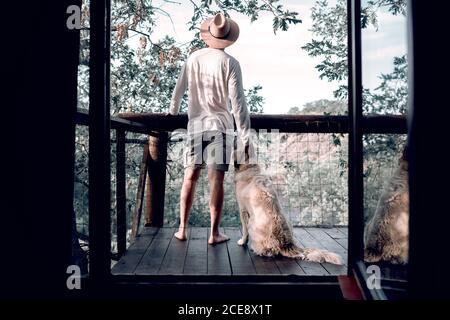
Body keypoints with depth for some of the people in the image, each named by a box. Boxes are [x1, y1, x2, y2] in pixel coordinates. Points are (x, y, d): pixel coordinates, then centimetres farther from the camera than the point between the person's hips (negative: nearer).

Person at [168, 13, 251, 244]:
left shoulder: (193, 58, 6)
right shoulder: (230, 63, -5)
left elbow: (179, 89, 17)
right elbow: (237, 101, -10)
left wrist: (173, 111, 36)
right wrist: (245, 136, -6)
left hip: (195, 125, 3)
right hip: (221, 126, -3)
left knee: (190, 178, 9)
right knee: (216, 180, -1)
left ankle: (182, 229, 13)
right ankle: (214, 233, 4)